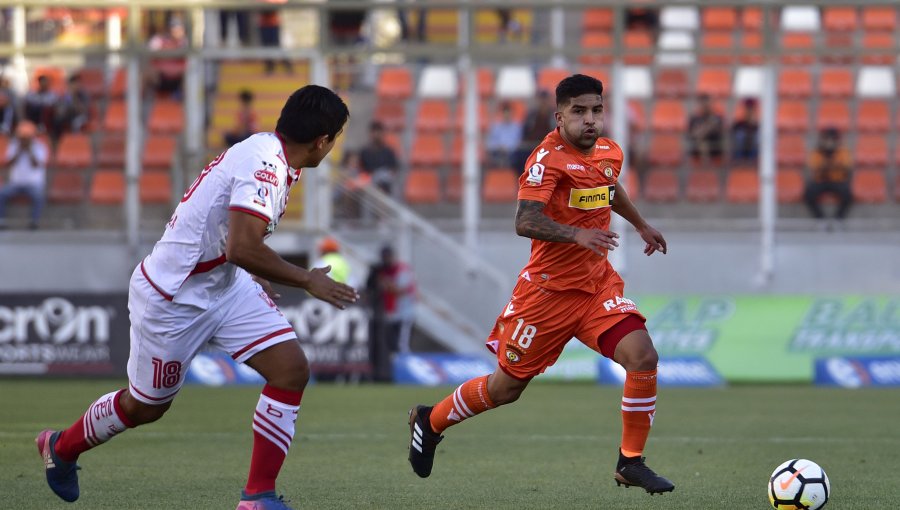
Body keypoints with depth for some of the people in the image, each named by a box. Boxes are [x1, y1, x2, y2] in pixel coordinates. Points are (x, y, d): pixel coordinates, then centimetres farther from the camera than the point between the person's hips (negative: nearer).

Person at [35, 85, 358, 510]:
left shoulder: (267, 153, -1)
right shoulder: (263, 164, -29)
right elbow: (242, 249, -39)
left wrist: (258, 279, 23)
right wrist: (306, 281, -27)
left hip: (226, 285, 8)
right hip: (171, 298, -8)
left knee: (291, 369, -8)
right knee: (146, 406, 12)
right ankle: (61, 447, 42)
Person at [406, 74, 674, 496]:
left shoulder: (610, 152, 5)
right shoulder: (549, 158, -18)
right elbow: (525, 222, -31)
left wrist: (641, 225, 41)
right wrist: (576, 234, -45)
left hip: (598, 286, 5)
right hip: (548, 288, -5)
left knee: (643, 357, -17)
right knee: (507, 387, 7)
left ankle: (631, 463, -3)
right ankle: (429, 421, 34)